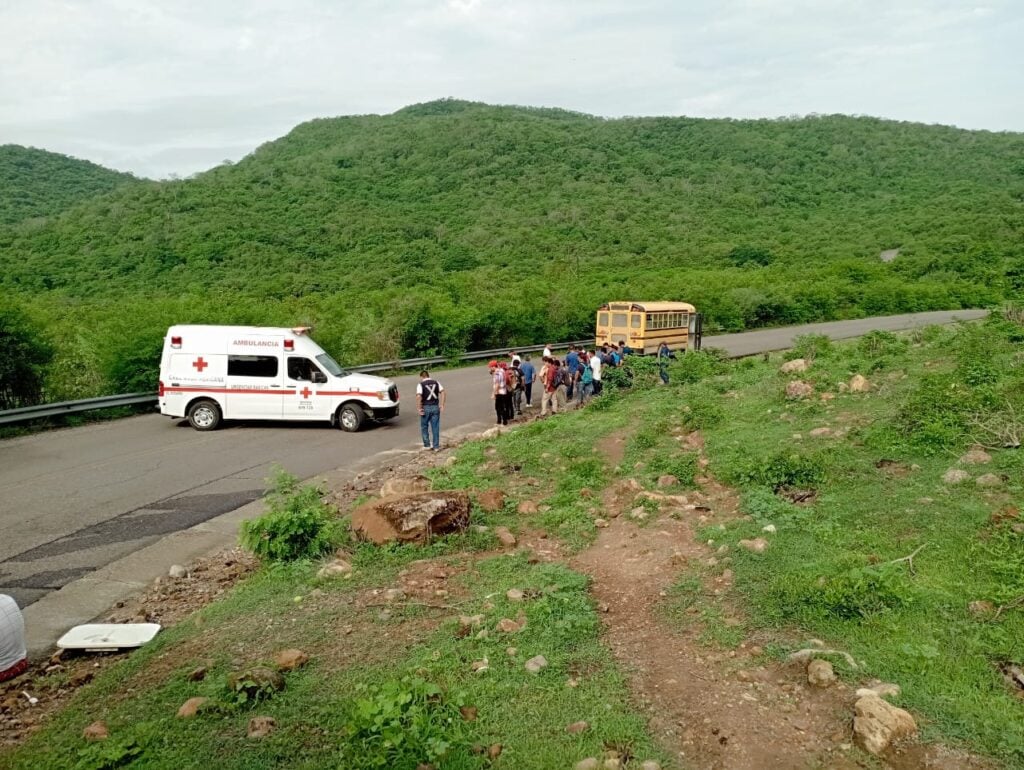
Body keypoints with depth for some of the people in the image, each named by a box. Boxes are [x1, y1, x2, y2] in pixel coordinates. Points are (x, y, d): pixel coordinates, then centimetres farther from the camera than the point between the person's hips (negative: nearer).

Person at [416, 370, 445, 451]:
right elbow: (442, 392, -4)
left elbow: (418, 396, -17)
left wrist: (419, 408, -13)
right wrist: (442, 405, -2)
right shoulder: (436, 382, 7)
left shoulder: (421, 384, -4)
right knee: (435, 427, 7)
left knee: (424, 427, 14)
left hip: (425, 407, -3)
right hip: (435, 407, 3)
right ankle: (436, 446, 7)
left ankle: (427, 445, 17)